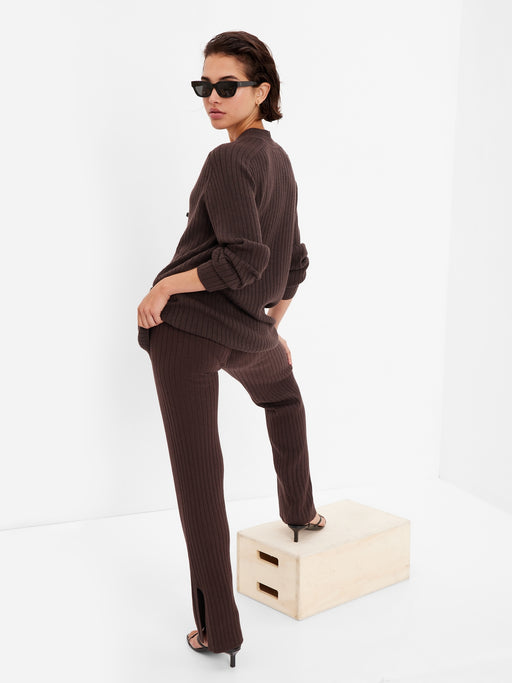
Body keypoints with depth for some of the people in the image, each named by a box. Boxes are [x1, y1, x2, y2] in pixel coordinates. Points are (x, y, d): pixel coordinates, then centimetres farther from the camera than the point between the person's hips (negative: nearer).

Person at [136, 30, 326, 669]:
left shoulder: (227, 160, -12)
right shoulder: (281, 163, 12)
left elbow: (244, 258, -22)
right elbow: (293, 264, 21)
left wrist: (165, 286, -14)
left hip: (182, 328, -7)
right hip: (245, 335, 7)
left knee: (197, 476, 1)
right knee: (281, 390, 39)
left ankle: (217, 628, 9)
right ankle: (299, 511, 49)